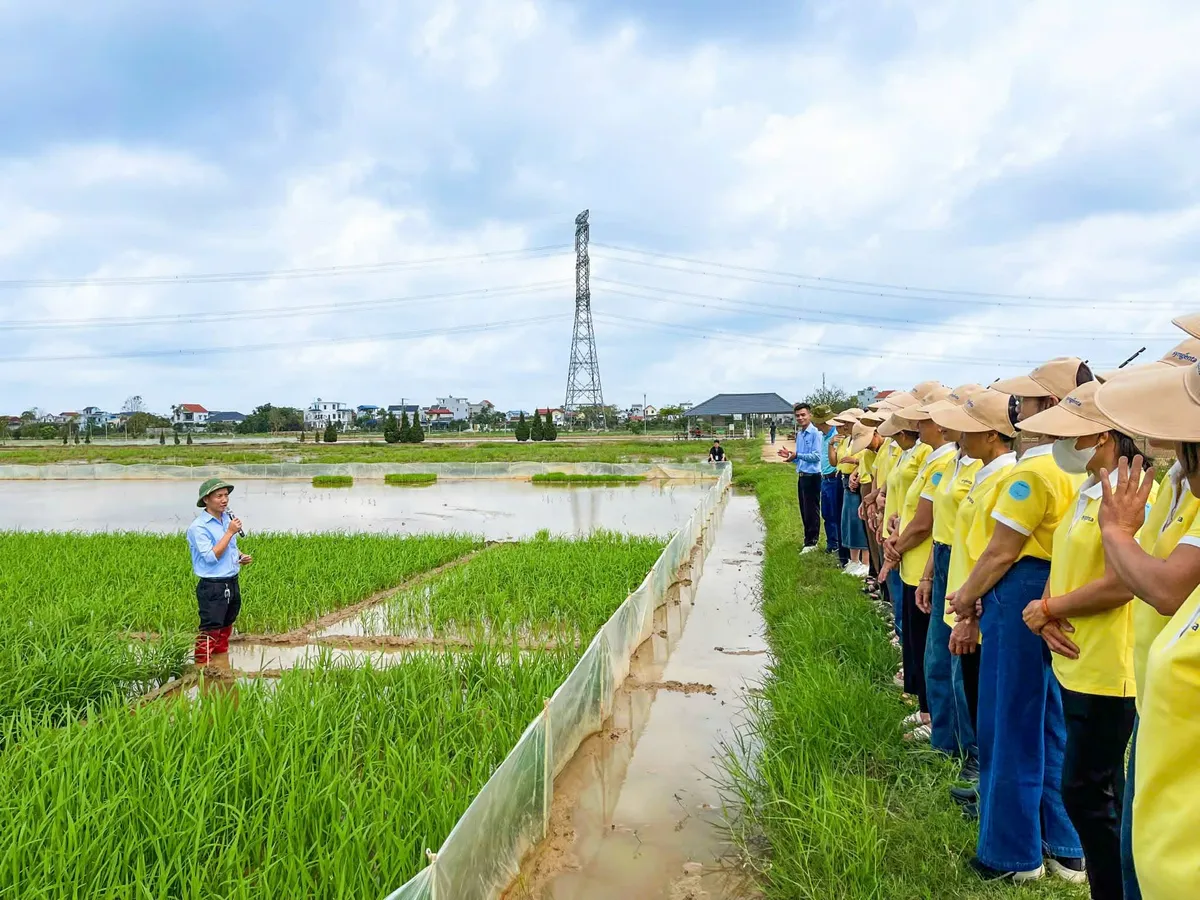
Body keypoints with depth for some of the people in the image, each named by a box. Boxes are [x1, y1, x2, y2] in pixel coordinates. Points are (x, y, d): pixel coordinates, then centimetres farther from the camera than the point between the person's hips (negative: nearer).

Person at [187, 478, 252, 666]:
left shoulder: (228, 519, 9)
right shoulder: (198, 527, -16)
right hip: (212, 587, -8)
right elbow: (211, 556, -23)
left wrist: (241, 557, 4)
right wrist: (230, 532, -23)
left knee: (226, 627, 19)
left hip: (232, 583, 8)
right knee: (210, 630, -5)